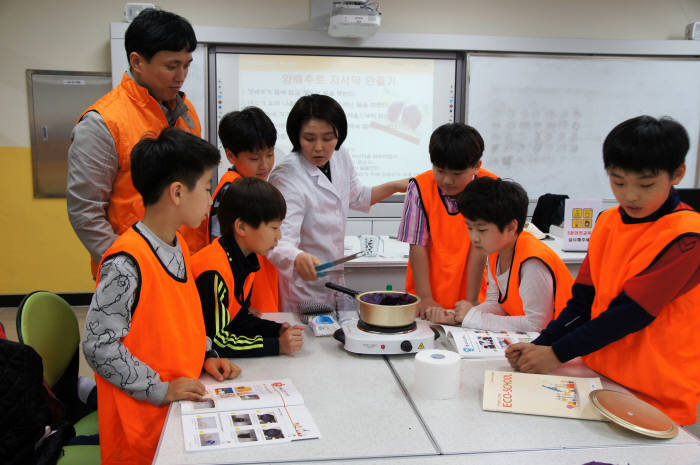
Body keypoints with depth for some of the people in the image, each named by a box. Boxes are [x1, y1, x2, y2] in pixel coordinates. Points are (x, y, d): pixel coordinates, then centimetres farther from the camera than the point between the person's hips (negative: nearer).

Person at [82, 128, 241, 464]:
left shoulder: (178, 245, 6)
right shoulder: (126, 263, -24)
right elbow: (98, 346, -21)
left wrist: (205, 354, 5)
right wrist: (160, 390, -18)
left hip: (184, 403, 8)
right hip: (143, 423, -8)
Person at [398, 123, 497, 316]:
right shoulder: (419, 188, -9)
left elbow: (480, 248, -11)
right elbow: (418, 247, -9)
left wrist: (471, 301, -13)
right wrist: (425, 298, -14)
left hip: (466, 293, 0)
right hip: (427, 293, 0)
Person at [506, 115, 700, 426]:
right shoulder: (608, 222, 5)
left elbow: (632, 311, -20)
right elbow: (584, 298, 4)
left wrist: (557, 353, -20)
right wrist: (539, 346, -9)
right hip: (601, 376, 5)